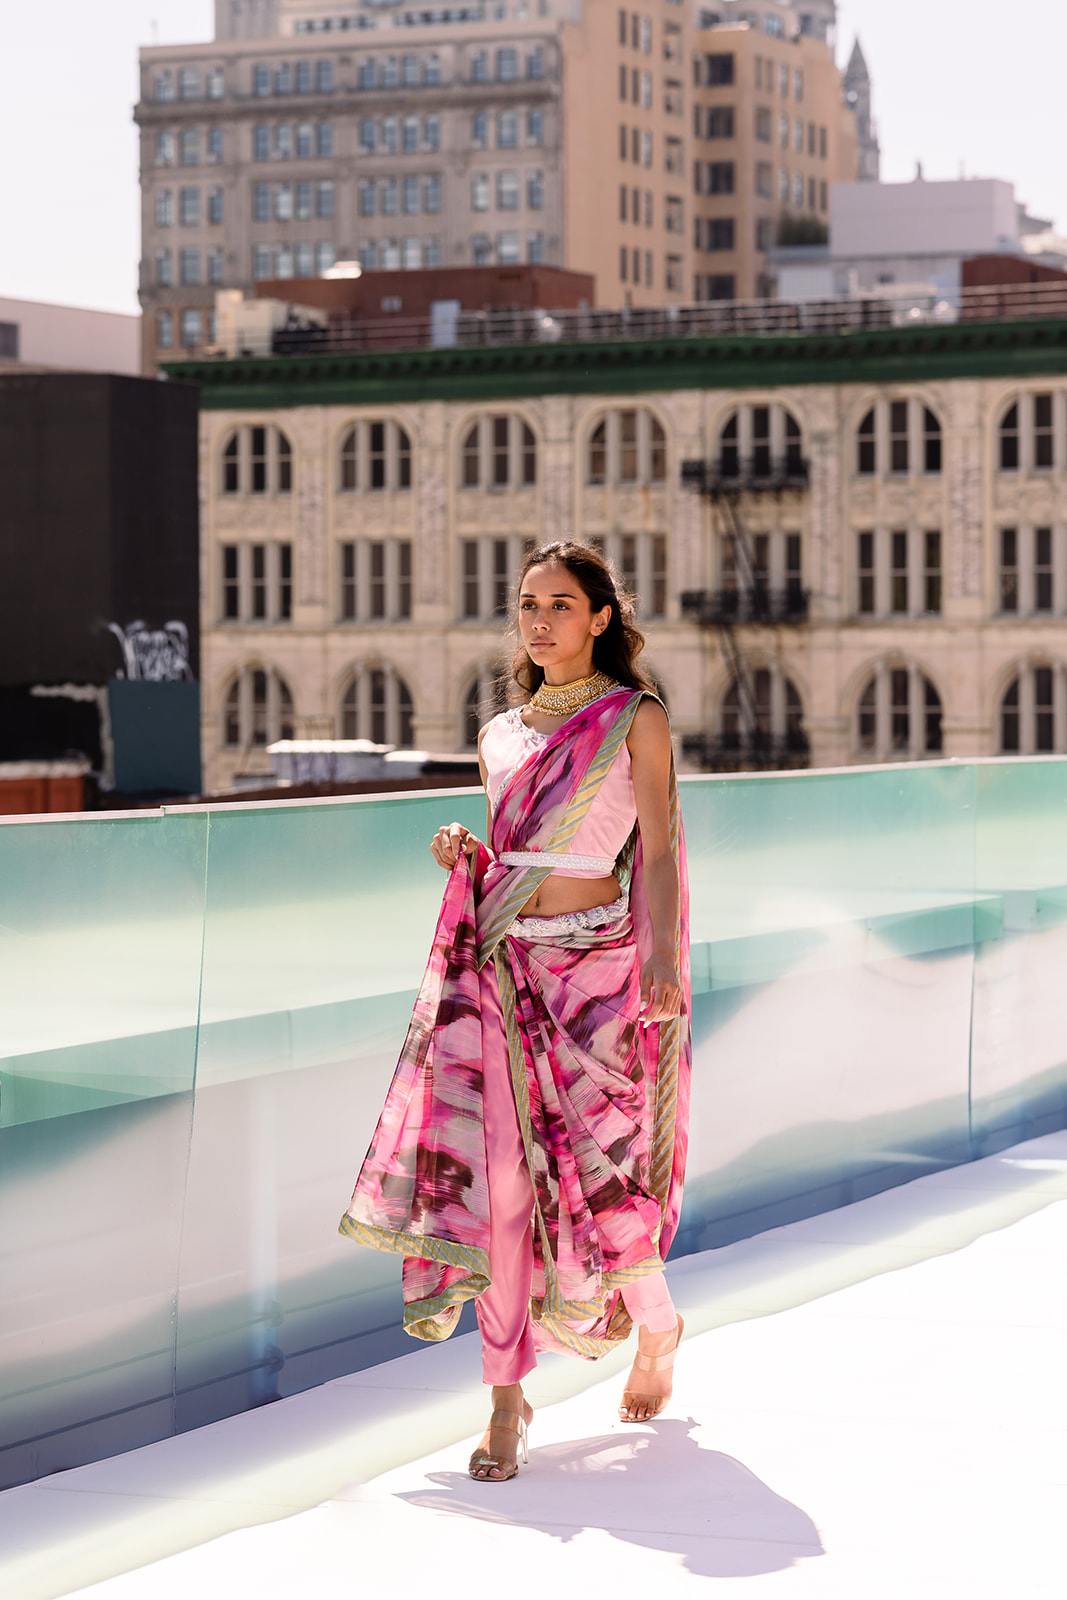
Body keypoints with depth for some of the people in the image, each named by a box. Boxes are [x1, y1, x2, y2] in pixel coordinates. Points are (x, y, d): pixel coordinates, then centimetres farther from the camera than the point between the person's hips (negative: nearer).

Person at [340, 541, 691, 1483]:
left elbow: (658, 848, -5)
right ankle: (507, 1403, 0)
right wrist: (465, 853, 0)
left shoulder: (636, 718, 2)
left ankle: (656, 1327, 28)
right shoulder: (502, 738, 15)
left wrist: (661, 961, -18)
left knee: (595, 1175, -3)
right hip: (500, 965, 4)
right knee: (497, 1175, -4)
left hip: (594, 963, -4)